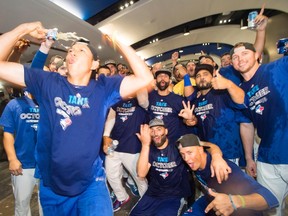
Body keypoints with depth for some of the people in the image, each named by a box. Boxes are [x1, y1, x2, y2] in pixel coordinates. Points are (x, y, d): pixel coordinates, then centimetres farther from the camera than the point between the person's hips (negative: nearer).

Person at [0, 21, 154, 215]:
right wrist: (24, 29, -11)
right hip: (51, 186, 3)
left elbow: (145, 78, -16)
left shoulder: (103, 88, -8)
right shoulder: (47, 83, -4)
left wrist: (118, 43, -15)